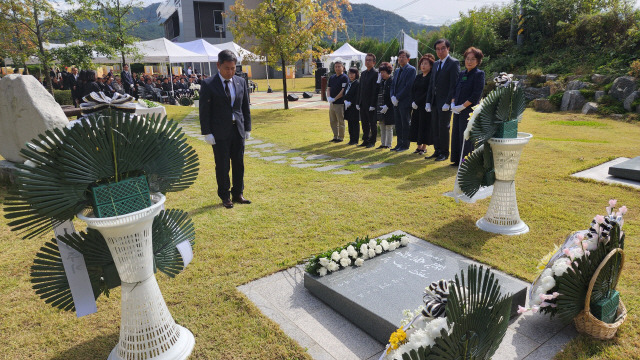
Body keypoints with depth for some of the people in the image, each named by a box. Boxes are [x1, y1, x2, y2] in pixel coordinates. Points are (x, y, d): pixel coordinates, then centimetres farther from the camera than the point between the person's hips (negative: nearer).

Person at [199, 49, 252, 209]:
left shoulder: (240, 82, 7)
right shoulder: (208, 84, -6)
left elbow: (245, 107, 12)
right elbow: (204, 110, -6)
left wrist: (247, 128, 9)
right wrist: (207, 133, -11)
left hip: (238, 130, 4)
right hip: (220, 132, -4)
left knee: (239, 164, 10)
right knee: (222, 166, 4)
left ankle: (238, 194, 23)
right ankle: (225, 197, 17)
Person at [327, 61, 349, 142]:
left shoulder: (345, 77, -7)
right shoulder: (332, 77, 15)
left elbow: (343, 90, -14)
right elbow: (328, 88, 15)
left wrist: (334, 99, -16)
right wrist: (329, 97, -4)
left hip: (340, 103, -7)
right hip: (332, 103, 7)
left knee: (340, 121, 0)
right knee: (332, 121, 11)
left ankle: (340, 137, 10)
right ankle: (335, 136, 22)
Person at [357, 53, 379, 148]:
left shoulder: (376, 73, -8)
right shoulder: (363, 73, 15)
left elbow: (375, 90, -13)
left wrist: (373, 104, -18)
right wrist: (358, 102, 10)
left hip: (370, 104, -7)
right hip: (362, 104, 7)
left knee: (372, 123, 2)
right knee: (364, 123, 11)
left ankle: (372, 142, 9)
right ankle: (365, 140, 20)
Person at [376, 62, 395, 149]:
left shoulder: (392, 81, -9)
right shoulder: (381, 82, 12)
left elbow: (392, 96, -15)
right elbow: (377, 93, 8)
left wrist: (387, 106, -18)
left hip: (388, 108, -7)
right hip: (380, 108, 7)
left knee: (389, 128, 2)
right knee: (382, 127, 13)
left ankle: (388, 144, 9)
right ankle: (383, 144, 21)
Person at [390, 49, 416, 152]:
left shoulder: (411, 69, -5)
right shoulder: (397, 70, 20)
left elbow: (408, 86, -14)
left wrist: (397, 97, -15)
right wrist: (392, 96, -1)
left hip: (405, 102, -7)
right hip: (396, 102, 8)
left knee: (405, 124, -2)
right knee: (398, 124, 10)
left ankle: (405, 145, 4)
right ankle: (399, 144, 16)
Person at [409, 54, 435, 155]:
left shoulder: (431, 77, -7)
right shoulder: (418, 77, 15)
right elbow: (413, 91, 11)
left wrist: (417, 102, -16)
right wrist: (413, 102, -5)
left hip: (426, 105, -7)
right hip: (416, 106, 7)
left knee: (424, 125, -3)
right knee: (416, 125, 8)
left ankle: (424, 147, 5)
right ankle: (419, 146, 16)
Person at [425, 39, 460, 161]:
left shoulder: (454, 63, -6)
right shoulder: (436, 64, 17)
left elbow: (454, 84, -13)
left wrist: (448, 102, -18)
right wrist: (428, 101, 9)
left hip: (445, 101, -7)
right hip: (435, 101, 7)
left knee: (443, 127, -3)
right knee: (435, 127, 8)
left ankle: (444, 153, 7)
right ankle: (437, 151, 18)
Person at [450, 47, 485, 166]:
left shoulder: (479, 74, -6)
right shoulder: (462, 74, 14)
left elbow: (476, 95, -14)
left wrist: (462, 106, -16)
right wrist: (453, 104, -1)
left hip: (470, 111, -7)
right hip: (458, 111, 7)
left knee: (466, 136, -4)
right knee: (456, 134, 9)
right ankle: (457, 160, 20)